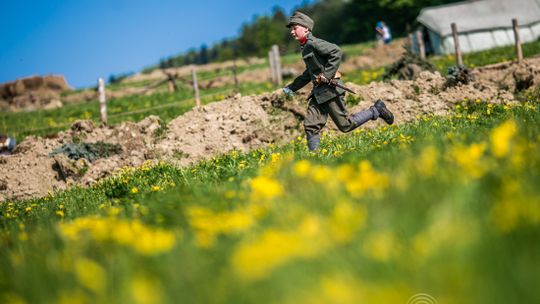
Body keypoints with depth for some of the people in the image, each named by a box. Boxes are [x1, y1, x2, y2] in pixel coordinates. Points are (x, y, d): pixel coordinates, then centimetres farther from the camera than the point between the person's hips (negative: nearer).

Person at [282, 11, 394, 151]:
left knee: (345, 125, -2)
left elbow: (336, 52, -23)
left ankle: (376, 110, 12)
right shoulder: (306, 47, 17)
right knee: (310, 125, 0)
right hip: (318, 92, 9)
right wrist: (292, 87, 27)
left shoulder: (313, 43, -12)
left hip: (330, 88, -9)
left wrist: (326, 75, -23)